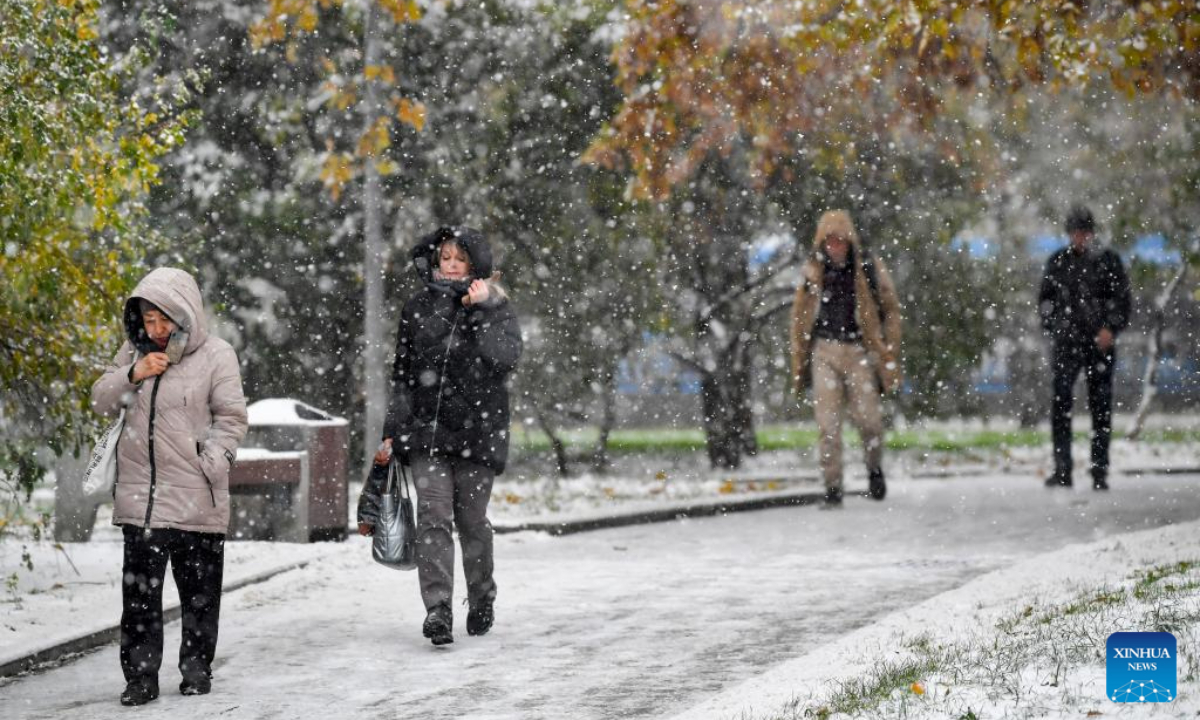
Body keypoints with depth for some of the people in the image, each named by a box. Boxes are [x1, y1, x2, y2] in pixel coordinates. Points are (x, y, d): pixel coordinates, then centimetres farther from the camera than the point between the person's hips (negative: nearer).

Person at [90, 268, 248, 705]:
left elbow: (231, 419, -1)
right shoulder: (134, 351, 10)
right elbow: (101, 402, 9)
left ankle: (197, 670, 19)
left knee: (199, 591, 7)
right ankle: (141, 677, 2)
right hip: (140, 495, 3)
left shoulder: (216, 356, -3)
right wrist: (132, 375, -7)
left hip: (196, 500, -3)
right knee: (139, 591, -2)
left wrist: (209, 464, -11)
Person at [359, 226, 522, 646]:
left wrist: (480, 309, -15)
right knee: (433, 517, -13)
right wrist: (393, 434, 8)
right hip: (426, 428, 1)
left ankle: (482, 599, 28)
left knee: (472, 520, 6)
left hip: (477, 431, -1)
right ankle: (437, 610, -19)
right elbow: (402, 377, 13)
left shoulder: (495, 308, 3)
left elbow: (505, 358, -15)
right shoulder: (418, 308, 10)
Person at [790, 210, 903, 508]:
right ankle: (832, 488, 0)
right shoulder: (812, 272, 6)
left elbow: (891, 311, 6)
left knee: (868, 418, -6)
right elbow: (799, 318, 15)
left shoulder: (870, 269, 0)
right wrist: (798, 364, 12)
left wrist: (889, 355, 0)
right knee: (828, 424, -5)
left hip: (860, 352, -1)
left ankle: (874, 469, 22)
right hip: (825, 352, 1)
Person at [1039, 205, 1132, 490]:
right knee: (1061, 404, -12)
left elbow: (1123, 300, 4)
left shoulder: (1107, 259, 4)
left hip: (1100, 342, -1)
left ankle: (1100, 472, 6)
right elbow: (1046, 299, 19)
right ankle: (1062, 471, -12)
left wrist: (1111, 328, -10)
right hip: (1066, 341, 1)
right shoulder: (1058, 261, 10)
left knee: (1101, 407, 1)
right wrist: (1053, 326, 6)